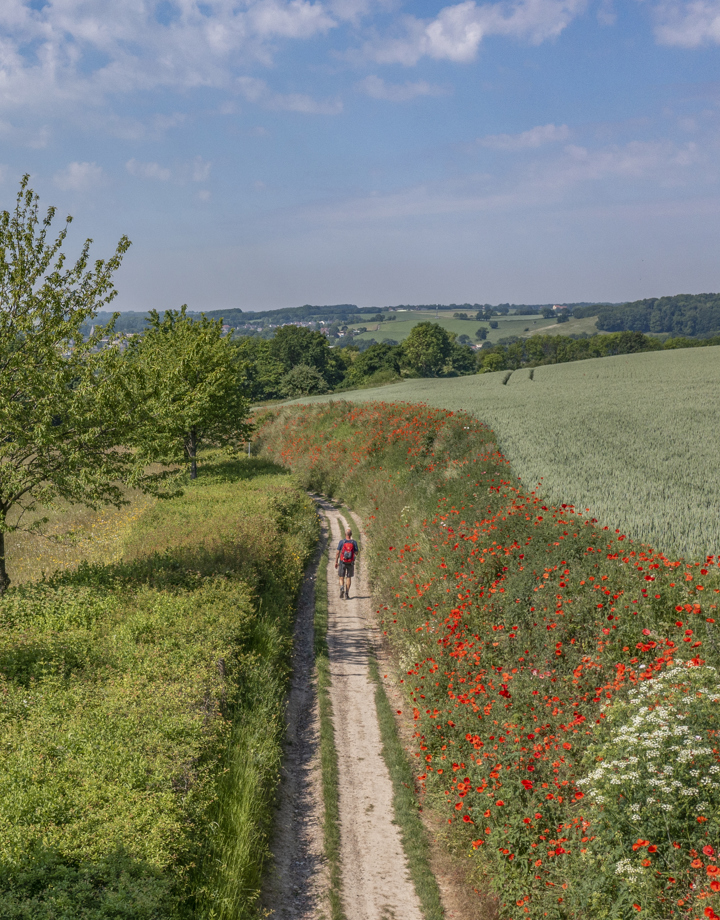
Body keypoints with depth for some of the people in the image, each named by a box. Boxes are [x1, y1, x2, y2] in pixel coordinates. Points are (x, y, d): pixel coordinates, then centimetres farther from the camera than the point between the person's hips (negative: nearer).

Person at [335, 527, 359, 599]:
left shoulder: (341, 542, -8)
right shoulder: (354, 542, -5)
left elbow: (338, 552, -6)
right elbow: (356, 553, 0)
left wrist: (336, 562, 3)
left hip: (342, 562, -1)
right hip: (350, 563, 1)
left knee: (341, 577, 9)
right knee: (348, 578, 11)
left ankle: (342, 588, -17)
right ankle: (347, 593, 8)